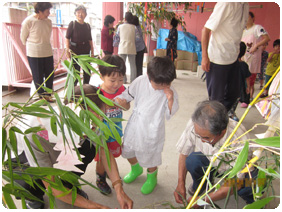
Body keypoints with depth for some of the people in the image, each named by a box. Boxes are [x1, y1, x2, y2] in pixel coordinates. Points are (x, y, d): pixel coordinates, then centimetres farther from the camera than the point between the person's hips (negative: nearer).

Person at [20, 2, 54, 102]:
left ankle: (48, 95, 26)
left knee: (50, 75, 9)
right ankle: (41, 95, 21)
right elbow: (23, 38, 0)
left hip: (48, 52, 5)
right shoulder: (28, 21, -12)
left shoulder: (48, 21, 4)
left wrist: (44, 45, 16)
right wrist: (31, 46, 11)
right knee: (38, 77, 4)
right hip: (34, 54, -5)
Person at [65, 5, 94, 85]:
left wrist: (92, 51, 11)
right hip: (75, 51, -4)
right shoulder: (72, 24, -2)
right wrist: (68, 50, -15)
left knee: (87, 72, 8)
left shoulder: (87, 26, 10)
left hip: (86, 51, 4)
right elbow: (67, 38, -5)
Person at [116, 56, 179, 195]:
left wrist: (170, 99, -31)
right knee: (127, 150, 22)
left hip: (152, 130, -4)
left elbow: (170, 114, -15)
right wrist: (120, 100, -16)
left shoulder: (170, 91, -17)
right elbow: (128, 95, 3)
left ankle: (152, 178, 45)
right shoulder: (140, 81, -12)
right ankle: (136, 169, 55)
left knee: (149, 157, 11)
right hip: (135, 124, 4)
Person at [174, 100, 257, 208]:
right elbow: (184, 153, -11)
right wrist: (181, 183, -19)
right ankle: (201, 185, 6)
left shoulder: (240, 140, -38)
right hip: (212, 163, 3)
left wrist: (202, 200, -26)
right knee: (192, 160, -29)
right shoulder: (195, 124, -30)